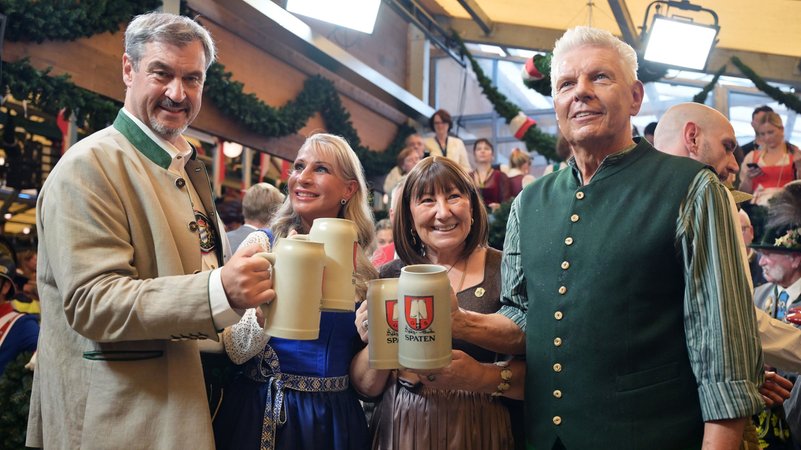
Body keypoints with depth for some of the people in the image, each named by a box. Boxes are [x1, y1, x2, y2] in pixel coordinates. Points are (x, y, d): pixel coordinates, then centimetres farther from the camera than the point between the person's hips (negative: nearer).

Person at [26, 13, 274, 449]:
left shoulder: (184, 166, 13)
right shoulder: (89, 166, -15)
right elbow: (91, 302, -24)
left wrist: (245, 277, 7)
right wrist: (219, 290, -35)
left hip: (185, 399, 8)